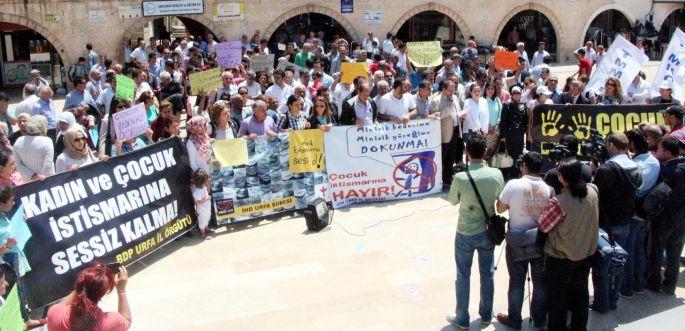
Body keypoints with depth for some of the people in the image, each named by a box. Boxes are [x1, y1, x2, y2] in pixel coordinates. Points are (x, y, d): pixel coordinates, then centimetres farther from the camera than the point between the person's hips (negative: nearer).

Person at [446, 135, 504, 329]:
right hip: (488, 231, 3)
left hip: (466, 234, -3)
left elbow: (452, 201, -2)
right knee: (487, 275, 18)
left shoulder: (460, 178, -21)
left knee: (463, 277, 11)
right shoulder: (496, 174, -12)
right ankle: (486, 315, 34)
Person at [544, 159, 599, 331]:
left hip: (561, 257, -5)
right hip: (586, 253, 6)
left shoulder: (559, 201, -30)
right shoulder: (593, 191, -12)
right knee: (580, 293, 23)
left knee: (558, 297, 13)